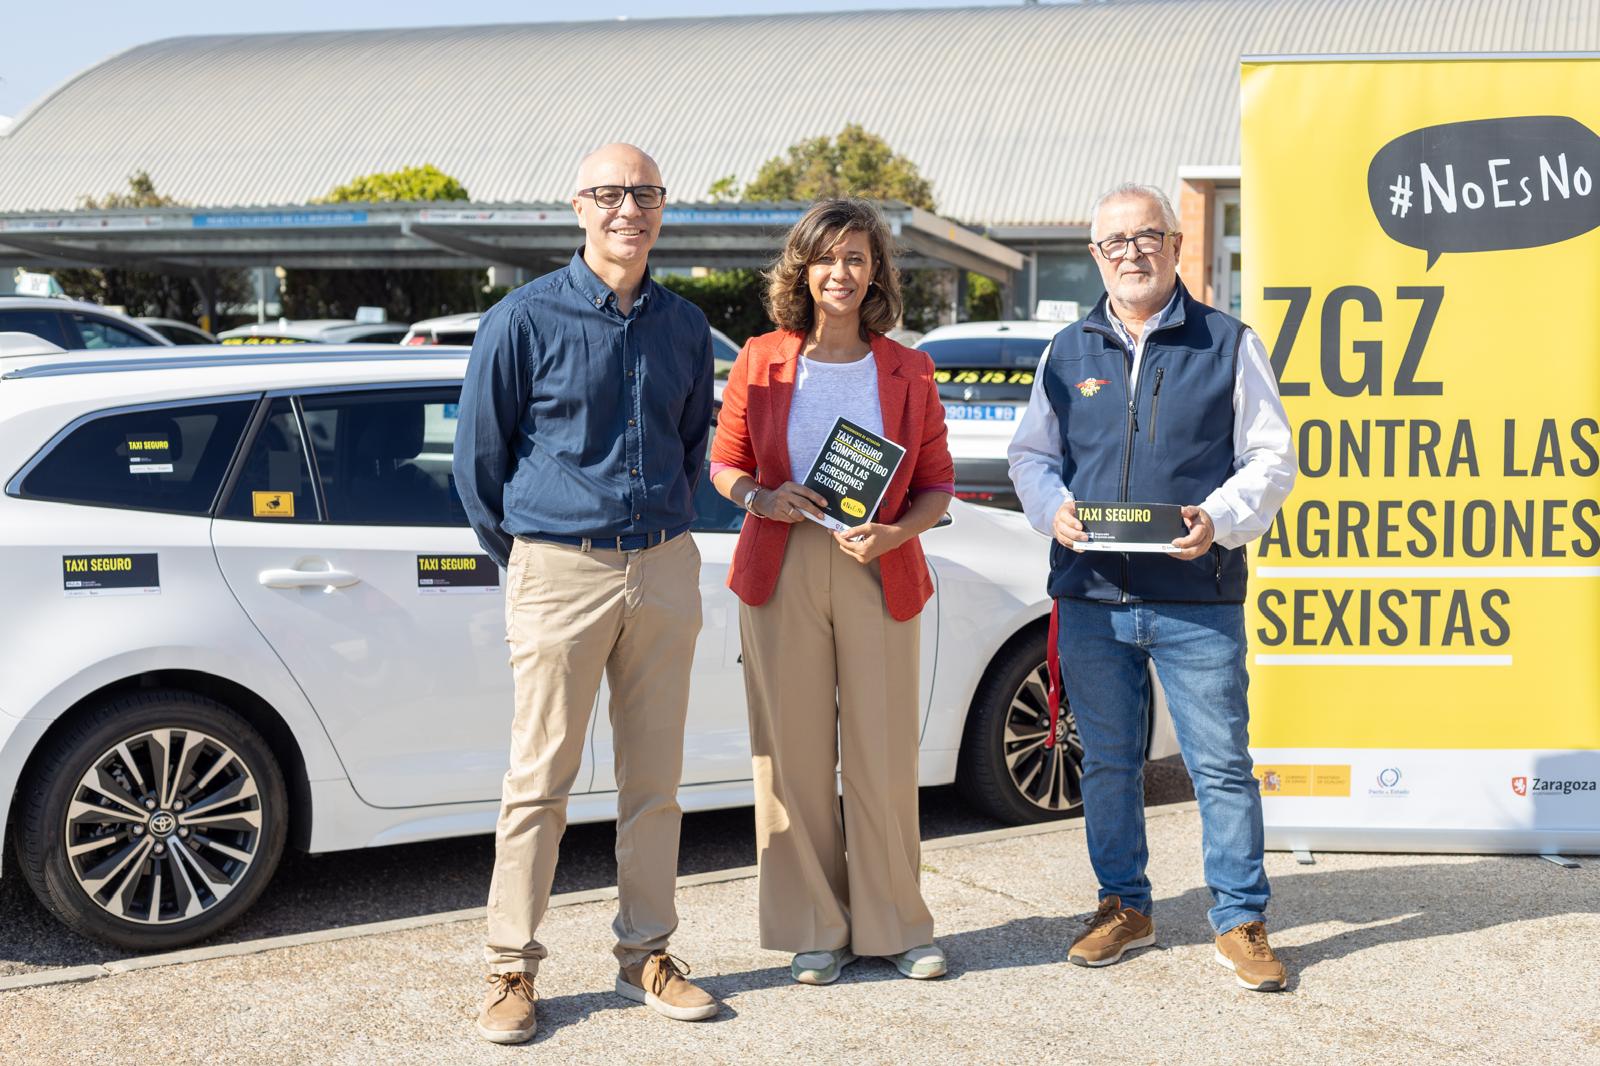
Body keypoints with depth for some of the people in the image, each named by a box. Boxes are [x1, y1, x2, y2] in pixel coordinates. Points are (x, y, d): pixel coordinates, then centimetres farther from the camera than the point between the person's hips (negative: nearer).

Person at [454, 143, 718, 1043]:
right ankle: (513, 968, 10)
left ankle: (646, 952, 22)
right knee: (541, 780, 0)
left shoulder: (685, 326, 9)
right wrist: (521, 555, 8)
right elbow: (478, 454, 3)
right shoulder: (526, 319, -4)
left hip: (664, 571, 4)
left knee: (656, 776, 9)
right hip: (560, 572, -4)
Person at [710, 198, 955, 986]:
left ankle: (895, 926, 18)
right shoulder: (760, 361, 5)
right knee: (793, 753, 3)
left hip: (878, 577, 0)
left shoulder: (907, 372, 6)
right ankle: (816, 930, 17)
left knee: (883, 753, 2)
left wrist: (894, 533, -11)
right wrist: (764, 499, -9)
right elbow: (724, 463, 12)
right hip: (780, 574, 0)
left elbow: (937, 484, 8)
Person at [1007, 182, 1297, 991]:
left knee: (1222, 763, -1)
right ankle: (1125, 907, 27)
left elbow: (1270, 460, 3)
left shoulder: (1230, 344, 4)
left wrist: (1219, 520, -15)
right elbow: (1030, 454, 16)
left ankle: (1240, 922, 11)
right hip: (1091, 597, 3)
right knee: (1107, 763, 12)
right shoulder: (1067, 351, 12)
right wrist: (1054, 509, -5)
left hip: (1198, 600, -3)